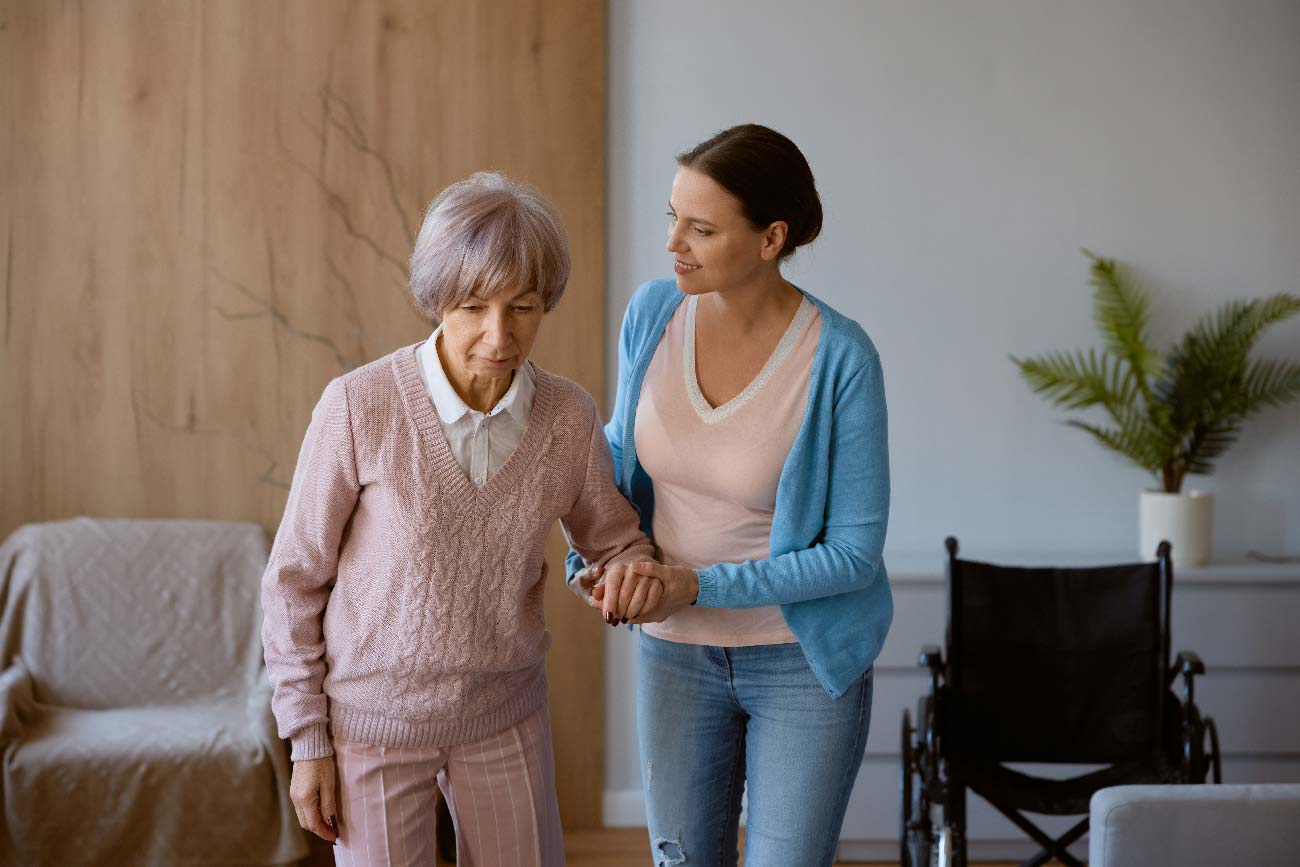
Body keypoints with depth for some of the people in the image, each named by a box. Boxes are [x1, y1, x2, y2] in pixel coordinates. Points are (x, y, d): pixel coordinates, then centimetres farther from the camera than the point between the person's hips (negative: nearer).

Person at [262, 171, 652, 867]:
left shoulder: (569, 416, -9)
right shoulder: (357, 406, -19)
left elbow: (614, 541, 7)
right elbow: (296, 576, -8)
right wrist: (307, 738, -5)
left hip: (507, 713, 3)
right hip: (375, 715, -3)